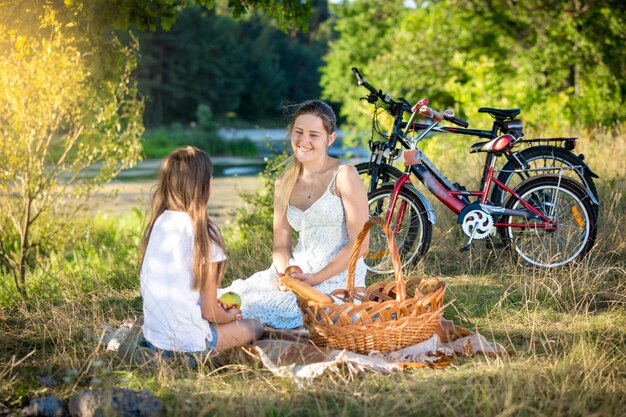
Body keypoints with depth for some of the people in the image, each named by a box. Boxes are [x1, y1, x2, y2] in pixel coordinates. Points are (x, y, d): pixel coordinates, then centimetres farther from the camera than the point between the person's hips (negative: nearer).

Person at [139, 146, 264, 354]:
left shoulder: (157, 223, 2)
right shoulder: (203, 232, -17)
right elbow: (210, 312, -12)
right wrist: (231, 315, 11)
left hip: (152, 337, 6)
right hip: (189, 342, -6)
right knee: (255, 326, 20)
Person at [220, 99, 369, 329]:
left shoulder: (343, 176, -6)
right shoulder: (285, 183, 12)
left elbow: (360, 244, -10)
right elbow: (281, 245, 12)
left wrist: (317, 278, -16)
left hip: (337, 276, -6)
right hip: (298, 271, 6)